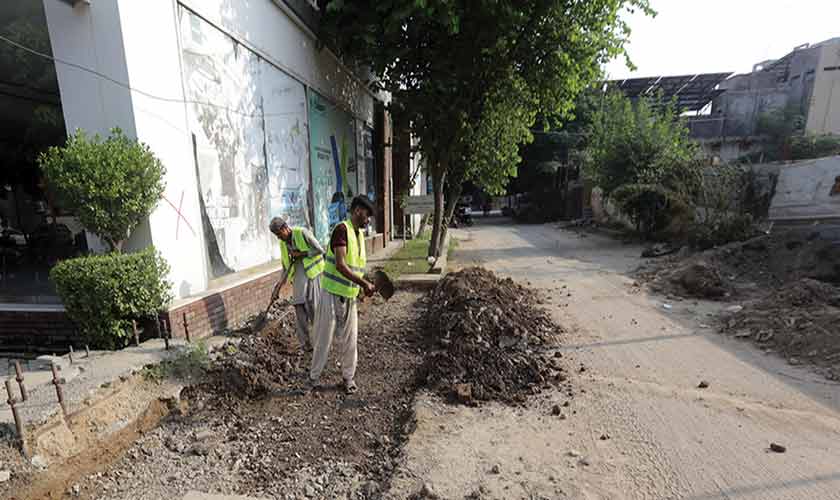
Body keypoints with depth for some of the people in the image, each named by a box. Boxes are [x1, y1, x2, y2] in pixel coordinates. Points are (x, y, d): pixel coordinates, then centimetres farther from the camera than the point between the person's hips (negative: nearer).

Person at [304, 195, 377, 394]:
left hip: (350, 297, 7)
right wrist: (364, 283, -23)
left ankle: (348, 377, 28)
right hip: (332, 294, -7)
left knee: (349, 340, 13)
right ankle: (314, 377, 25)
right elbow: (340, 265, -24)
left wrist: (365, 285, 6)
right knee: (323, 338, 7)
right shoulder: (342, 229, -16)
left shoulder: (359, 233, 10)